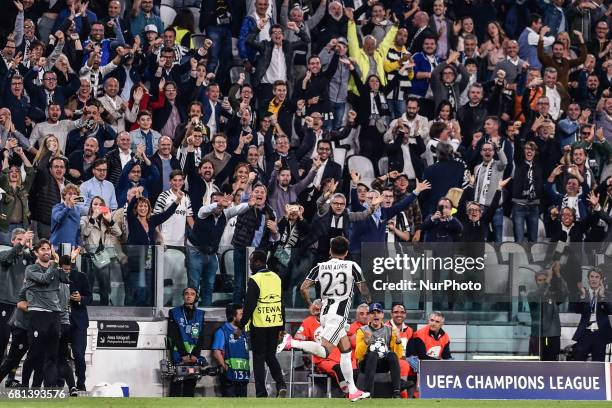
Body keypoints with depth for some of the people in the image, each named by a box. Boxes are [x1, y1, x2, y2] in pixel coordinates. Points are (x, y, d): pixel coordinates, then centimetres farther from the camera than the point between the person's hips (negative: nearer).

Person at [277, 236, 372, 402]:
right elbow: (363, 289, 1)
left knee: (346, 350, 15)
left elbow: (303, 288, -1)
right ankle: (292, 343, -31)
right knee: (325, 351, -14)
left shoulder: (319, 267, 4)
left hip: (326, 312, 6)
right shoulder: (352, 266, -5)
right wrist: (368, 301, 21)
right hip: (339, 314, -6)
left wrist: (309, 304, 16)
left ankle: (352, 390, 16)